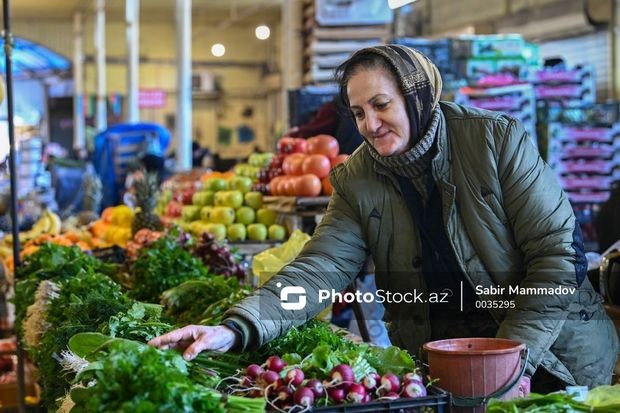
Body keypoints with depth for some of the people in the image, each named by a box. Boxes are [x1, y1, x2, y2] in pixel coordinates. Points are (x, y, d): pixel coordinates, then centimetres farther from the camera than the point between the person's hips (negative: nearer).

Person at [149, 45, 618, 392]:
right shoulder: (356, 180, 0)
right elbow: (319, 269, -11)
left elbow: (559, 253, -11)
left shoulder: (500, 140, -10)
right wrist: (236, 329, -28)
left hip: (553, 353, -3)